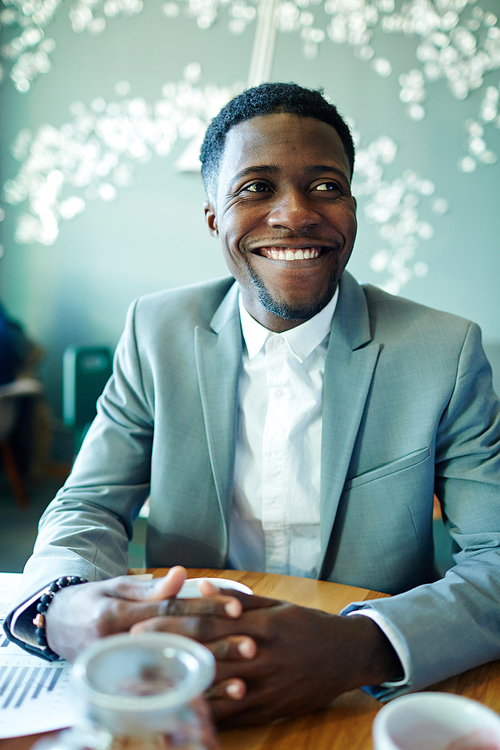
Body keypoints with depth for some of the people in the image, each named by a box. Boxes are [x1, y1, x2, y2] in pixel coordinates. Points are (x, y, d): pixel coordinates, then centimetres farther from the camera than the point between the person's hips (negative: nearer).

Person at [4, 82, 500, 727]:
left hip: (369, 700, -1)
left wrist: (367, 646, -32)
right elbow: (90, 505, -3)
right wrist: (63, 609, -27)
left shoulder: (445, 353, -8)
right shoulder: (157, 331, -3)